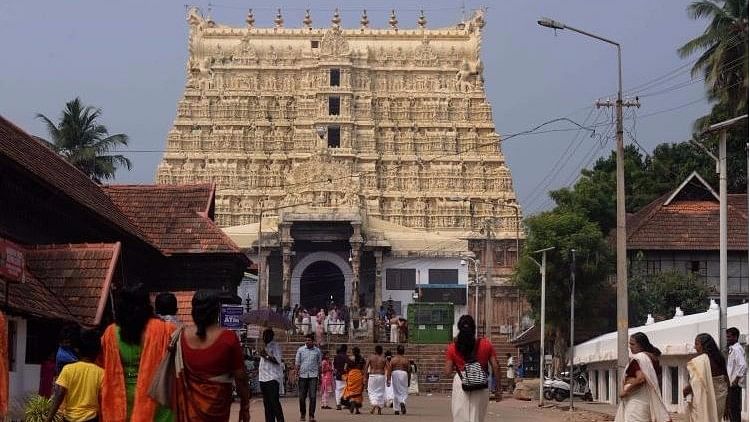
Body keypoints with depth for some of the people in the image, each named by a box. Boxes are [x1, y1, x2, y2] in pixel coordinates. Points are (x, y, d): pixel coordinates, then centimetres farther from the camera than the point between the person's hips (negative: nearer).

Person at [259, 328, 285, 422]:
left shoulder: (275, 346, -4)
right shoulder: (265, 347, 21)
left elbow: (278, 361, -14)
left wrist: (266, 356, -18)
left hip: (273, 378, -9)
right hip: (263, 378, 9)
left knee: (274, 402, -13)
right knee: (267, 403, 7)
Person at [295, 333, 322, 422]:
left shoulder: (317, 351, 6)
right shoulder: (300, 350, 4)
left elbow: (319, 364, 13)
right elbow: (297, 363, 6)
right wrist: (297, 372, -5)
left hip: (313, 376, 0)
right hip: (303, 375, 0)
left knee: (313, 396, -8)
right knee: (302, 396, 3)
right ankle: (302, 414, 22)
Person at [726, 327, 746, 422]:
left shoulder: (737, 349, -16)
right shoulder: (732, 349, 14)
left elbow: (743, 366, -26)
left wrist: (736, 380, -21)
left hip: (734, 385, -10)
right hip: (731, 384, 10)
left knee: (734, 408, -7)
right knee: (731, 407, 15)